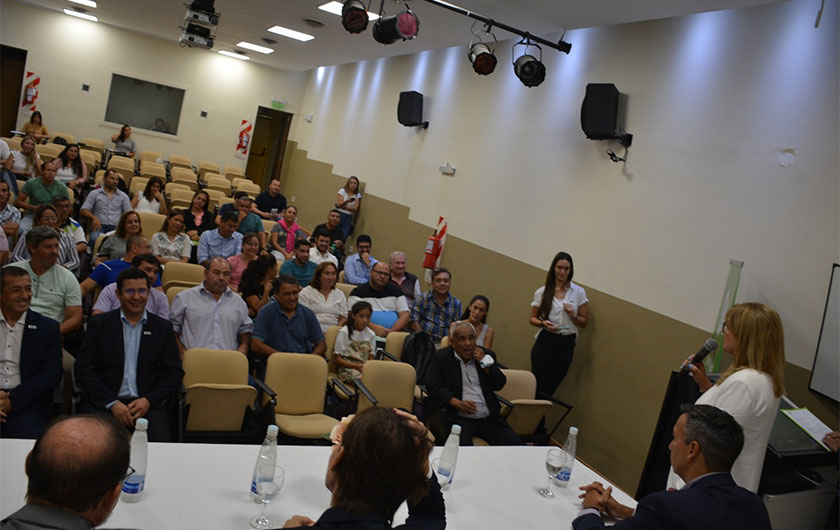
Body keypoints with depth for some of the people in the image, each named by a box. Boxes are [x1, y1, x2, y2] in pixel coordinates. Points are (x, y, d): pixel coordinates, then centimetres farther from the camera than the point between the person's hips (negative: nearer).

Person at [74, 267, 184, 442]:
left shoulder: (163, 327, 12)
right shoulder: (98, 323, 10)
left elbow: (174, 373, 8)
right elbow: (84, 369, 3)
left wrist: (148, 400, -9)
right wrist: (112, 403, -10)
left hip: (148, 404, 0)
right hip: (102, 402, 0)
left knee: (160, 441, -27)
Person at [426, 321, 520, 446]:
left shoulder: (486, 355, 13)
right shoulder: (441, 357, 5)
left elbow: (499, 385, 10)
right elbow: (434, 388, -3)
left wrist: (485, 364, -3)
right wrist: (457, 403, -15)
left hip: (490, 418, 4)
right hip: (459, 418, -3)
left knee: (513, 443, -15)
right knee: (461, 445, -32)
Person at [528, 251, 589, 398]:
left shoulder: (579, 292, 2)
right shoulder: (542, 292, 1)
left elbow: (584, 322, 8)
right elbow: (532, 318, 8)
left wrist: (573, 315, -12)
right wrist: (543, 323, -13)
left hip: (566, 343, 1)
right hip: (545, 341, -1)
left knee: (551, 387, 6)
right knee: (537, 384, -4)